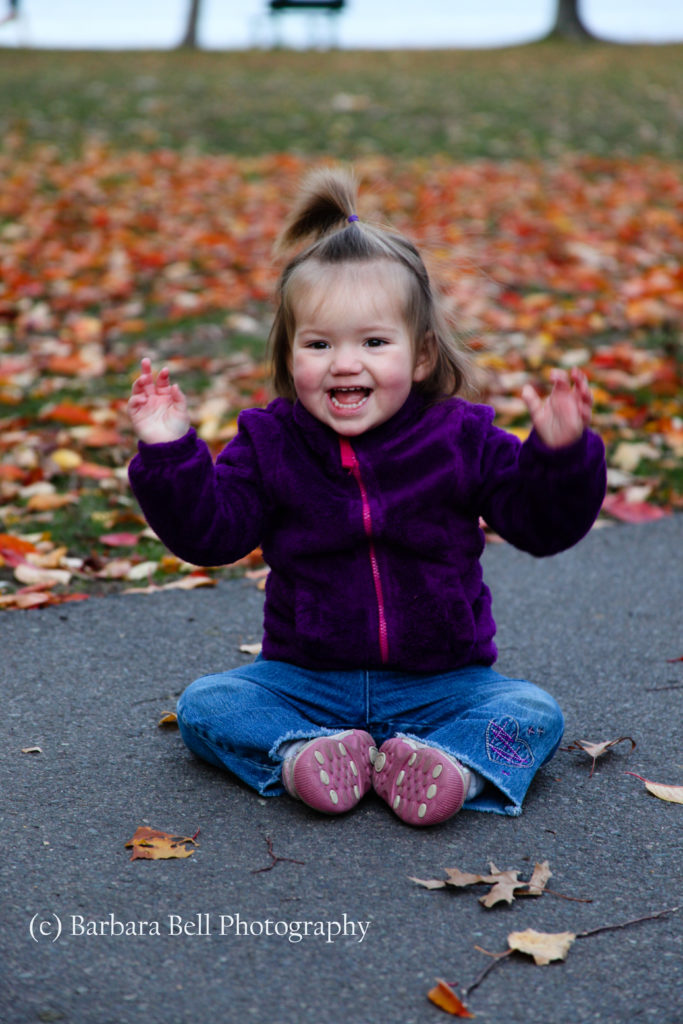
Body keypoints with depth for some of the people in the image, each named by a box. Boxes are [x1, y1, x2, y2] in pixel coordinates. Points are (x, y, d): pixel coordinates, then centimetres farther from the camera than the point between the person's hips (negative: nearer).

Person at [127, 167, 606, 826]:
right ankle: (300, 754, -36)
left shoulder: (462, 438, -7)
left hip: (440, 683, 0)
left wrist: (559, 452, -25)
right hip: (305, 680, 1)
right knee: (204, 705, -18)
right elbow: (208, 531, -8)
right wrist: (168, 452, -20)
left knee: (533, 715, -21)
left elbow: (542, 525, -7)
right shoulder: (269, 443, -3)